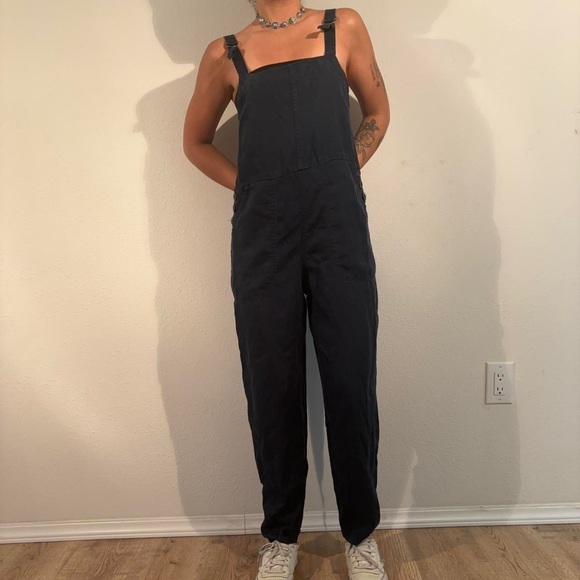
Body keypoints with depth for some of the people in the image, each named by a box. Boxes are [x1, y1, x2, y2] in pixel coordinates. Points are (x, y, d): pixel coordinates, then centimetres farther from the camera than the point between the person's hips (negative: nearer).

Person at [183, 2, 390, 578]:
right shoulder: (225, 54, 13)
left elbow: (377, 111, 21)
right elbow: (196, 141, 22)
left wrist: (338, 177, 7)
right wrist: (251, 186, 7)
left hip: (340, 228, 0)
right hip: (263, 235, 1)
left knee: (352, 385, 3)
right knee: (272, 390, 6)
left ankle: (360, 533, 24)